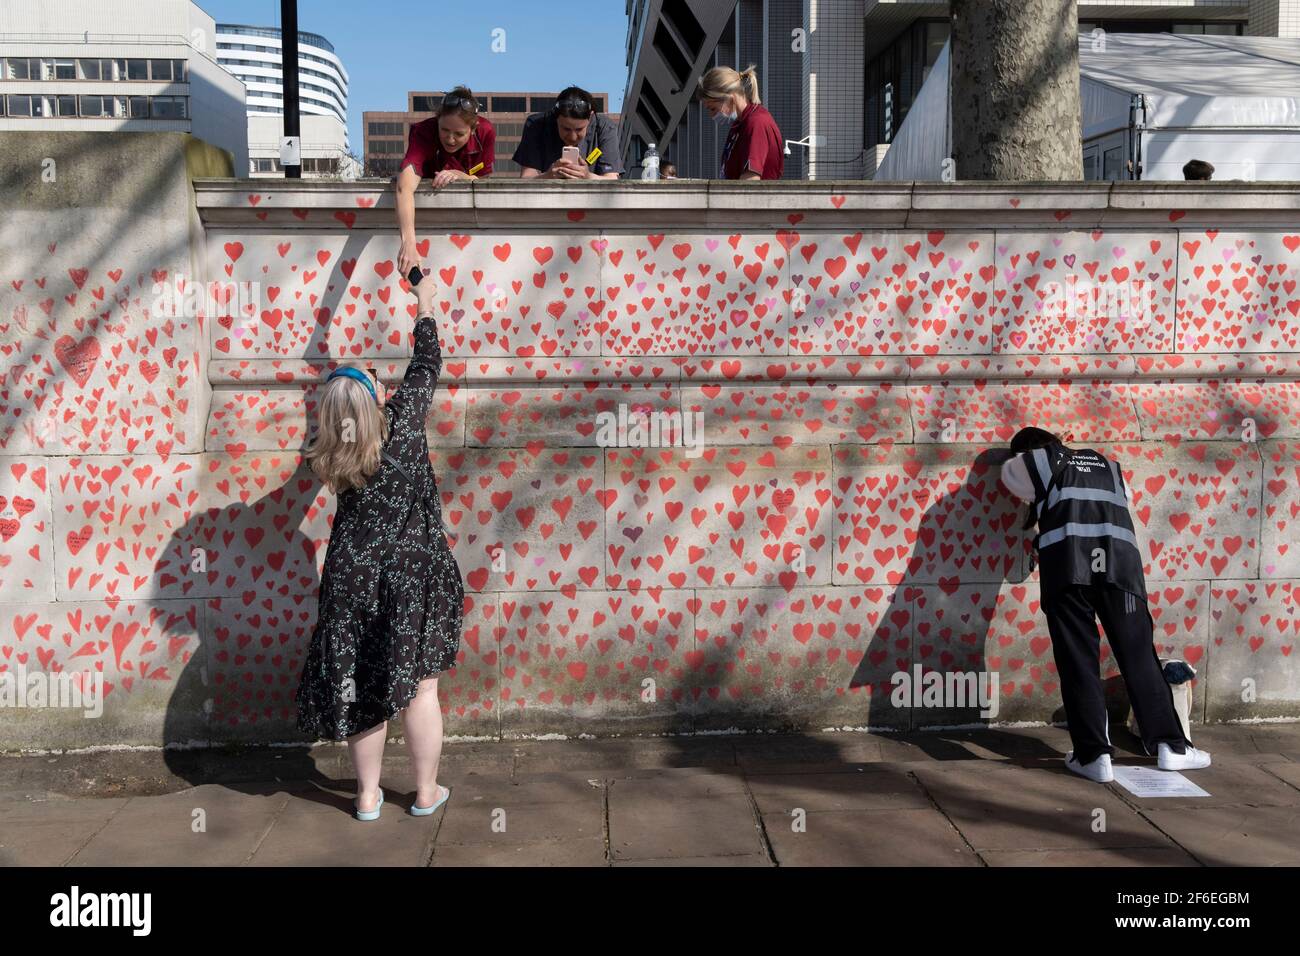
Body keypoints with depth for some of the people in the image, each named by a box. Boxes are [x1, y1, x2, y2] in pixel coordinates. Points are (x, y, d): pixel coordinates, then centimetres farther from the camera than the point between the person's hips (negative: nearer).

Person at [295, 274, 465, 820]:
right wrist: (425, 306, 15)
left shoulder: (329, 458, -4)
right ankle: (426, 793, 18)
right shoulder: (402, 425, -11)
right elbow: (426, 367, 3)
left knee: (366, 687, 11)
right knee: (419, 687, 7)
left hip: (353, 580, 2)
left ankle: (368, 795, 22)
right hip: (415, 575, -2)